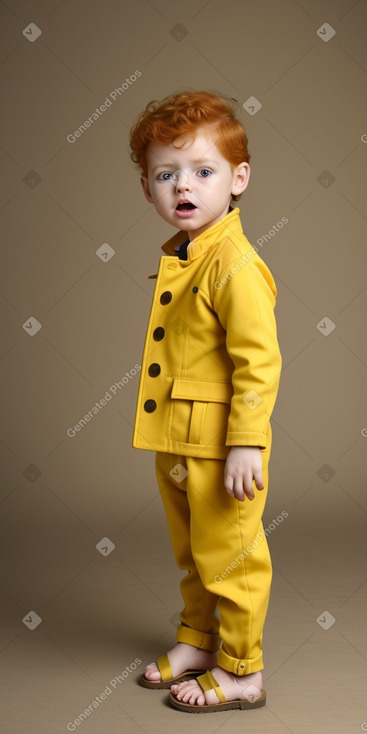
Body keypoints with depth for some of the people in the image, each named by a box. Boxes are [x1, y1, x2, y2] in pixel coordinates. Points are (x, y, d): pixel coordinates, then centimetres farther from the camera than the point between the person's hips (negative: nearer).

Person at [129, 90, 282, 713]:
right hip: (176, 442, 9)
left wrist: (246, 445, -23)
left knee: (228, 558, 6)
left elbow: (260, 363, -23)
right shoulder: (176, 257, 8)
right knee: (191, 553, 23)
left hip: (220, 447, -9)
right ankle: (198, 638, 42)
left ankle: (240, 672, 23)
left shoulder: (233, 265, -20)